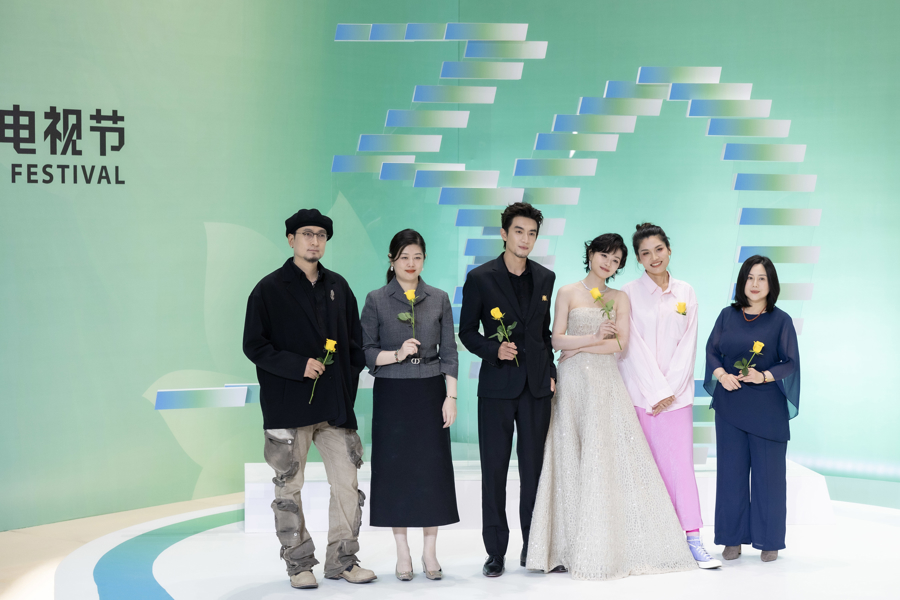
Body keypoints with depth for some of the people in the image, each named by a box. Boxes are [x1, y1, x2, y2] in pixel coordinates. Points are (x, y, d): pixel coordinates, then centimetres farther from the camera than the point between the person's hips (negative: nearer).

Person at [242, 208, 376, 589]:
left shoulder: (338, 287, 13)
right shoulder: (270, 289, 0)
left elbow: (354, 340, 19)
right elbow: (254, 345, -4)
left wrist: (350, 380, 5)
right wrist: (297, 365, -15)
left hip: (335, 405, 4)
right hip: (288, 407, -4)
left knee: (347, 483, 2)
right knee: (289, 489, 2)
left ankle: (342, 559, 14)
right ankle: (299, 563, 13)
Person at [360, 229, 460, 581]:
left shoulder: (439, 300, 5)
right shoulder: (376, 300, 1)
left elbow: (449, 353, 5)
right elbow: (366, 351, 0)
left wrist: (451, 396, -2)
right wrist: (396, 354, -16)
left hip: (430, 393, 1)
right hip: (392, 394, -1)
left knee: (433, 469, 1)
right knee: (395, 469, 2)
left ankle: (430, 552, 12)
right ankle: (402, 553, 13)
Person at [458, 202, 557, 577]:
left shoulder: (545, 278, 8)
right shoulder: (480, 278, -2)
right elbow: (467, 332, 2)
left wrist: (551, 371, 9)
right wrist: (493, 350, -14)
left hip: (537, 387, 3)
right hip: (497, 385, -3)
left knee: (534, 469, 6)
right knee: (494, 470, 2)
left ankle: (533, 547, 16)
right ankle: (496, 552, 9)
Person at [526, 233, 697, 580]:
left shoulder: (620, 299, 12)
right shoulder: (568, 293, 7)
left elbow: (620, 344, 0)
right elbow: (558, 339, -2)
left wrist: (578, 347, -6)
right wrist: (595, 337, -13)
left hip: (607, 386, 2)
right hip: (574, 385, -1)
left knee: (611, 459, -4)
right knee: (572, 461, -2)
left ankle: (612, 547, 2)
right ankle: (571, 548, -1)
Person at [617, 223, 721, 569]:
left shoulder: (685, 294, 9)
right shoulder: (629, 294, 1)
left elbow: (687, 346, 5)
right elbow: (634, 347, -4)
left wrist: (670, 390, -5)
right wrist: (656, 391, -9)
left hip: (676, 393, 2)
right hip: (640, 393, -2)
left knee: (681, 462, -4)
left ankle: (693, 538, -5)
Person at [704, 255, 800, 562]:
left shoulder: (781, 320, -1)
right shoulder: (727, 315, 6)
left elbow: (791, 362, -3)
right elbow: (711, 350, 8)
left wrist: (764, 376, -19)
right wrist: (721, 374, -11)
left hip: (767, 409, -2)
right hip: (730, 406, 2)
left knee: (768, 472, 2)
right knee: (731, 470, 6)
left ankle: (769, 541, 13)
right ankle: (733, 538, 16)